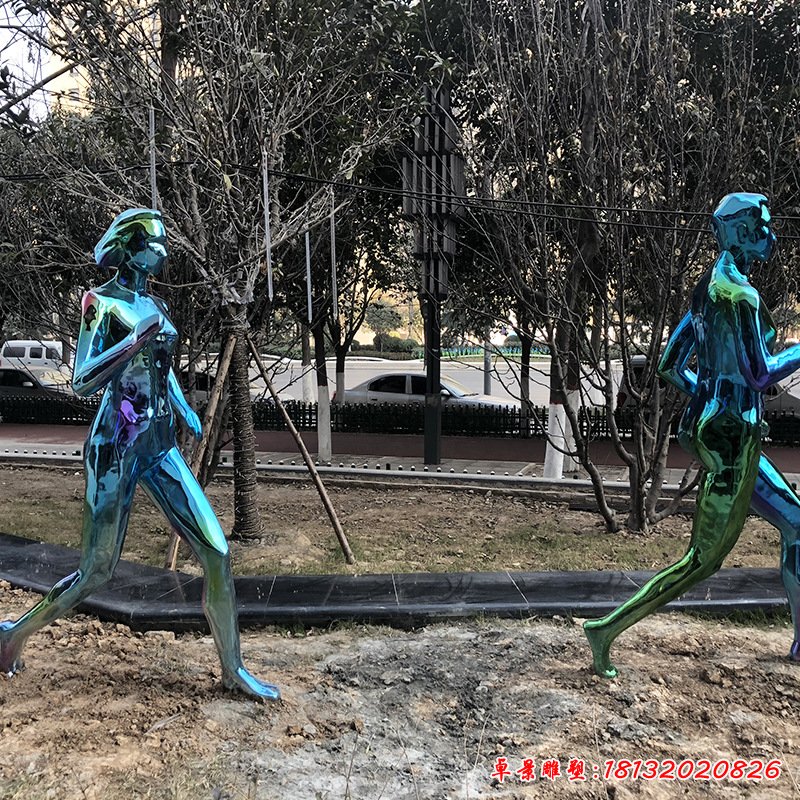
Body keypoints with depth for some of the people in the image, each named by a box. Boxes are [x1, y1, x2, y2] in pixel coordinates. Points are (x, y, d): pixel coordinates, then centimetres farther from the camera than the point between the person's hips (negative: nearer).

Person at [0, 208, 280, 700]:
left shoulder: (156, 305, 12)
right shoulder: (104, 303, -8)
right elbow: (81, 382, -17)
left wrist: (185, 409, 17)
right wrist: (136, 338, -25)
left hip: (160, 448, 6)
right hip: (117, 448, -6)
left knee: (217, 555, -2)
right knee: (96, 573, 7)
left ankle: (233, 669, 12)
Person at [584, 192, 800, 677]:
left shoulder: (707, 291, 13)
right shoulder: (741, 294, -16)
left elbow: (671, 366, 15)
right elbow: (759, 374, -19)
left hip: (710, 426, 10)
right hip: (732, 438, -10)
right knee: (704, 560, -3)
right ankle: (607, 631, 0)